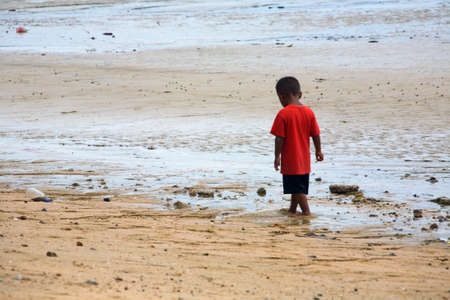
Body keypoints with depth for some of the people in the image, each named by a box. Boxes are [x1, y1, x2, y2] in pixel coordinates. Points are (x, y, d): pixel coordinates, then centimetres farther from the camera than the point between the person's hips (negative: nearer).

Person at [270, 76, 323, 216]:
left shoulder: (283, 114, -17)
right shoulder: (309, 112, 0)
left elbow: (280, 138, -16)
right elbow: (316, 135, 5)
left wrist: (277, 156, -9)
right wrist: (318, 151, 17)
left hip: (290, 160, -6)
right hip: (304, 160, 6)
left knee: (297, 188, 0)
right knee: (298, 186, 19)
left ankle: (306, 211, -2)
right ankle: (292, 209, 32)